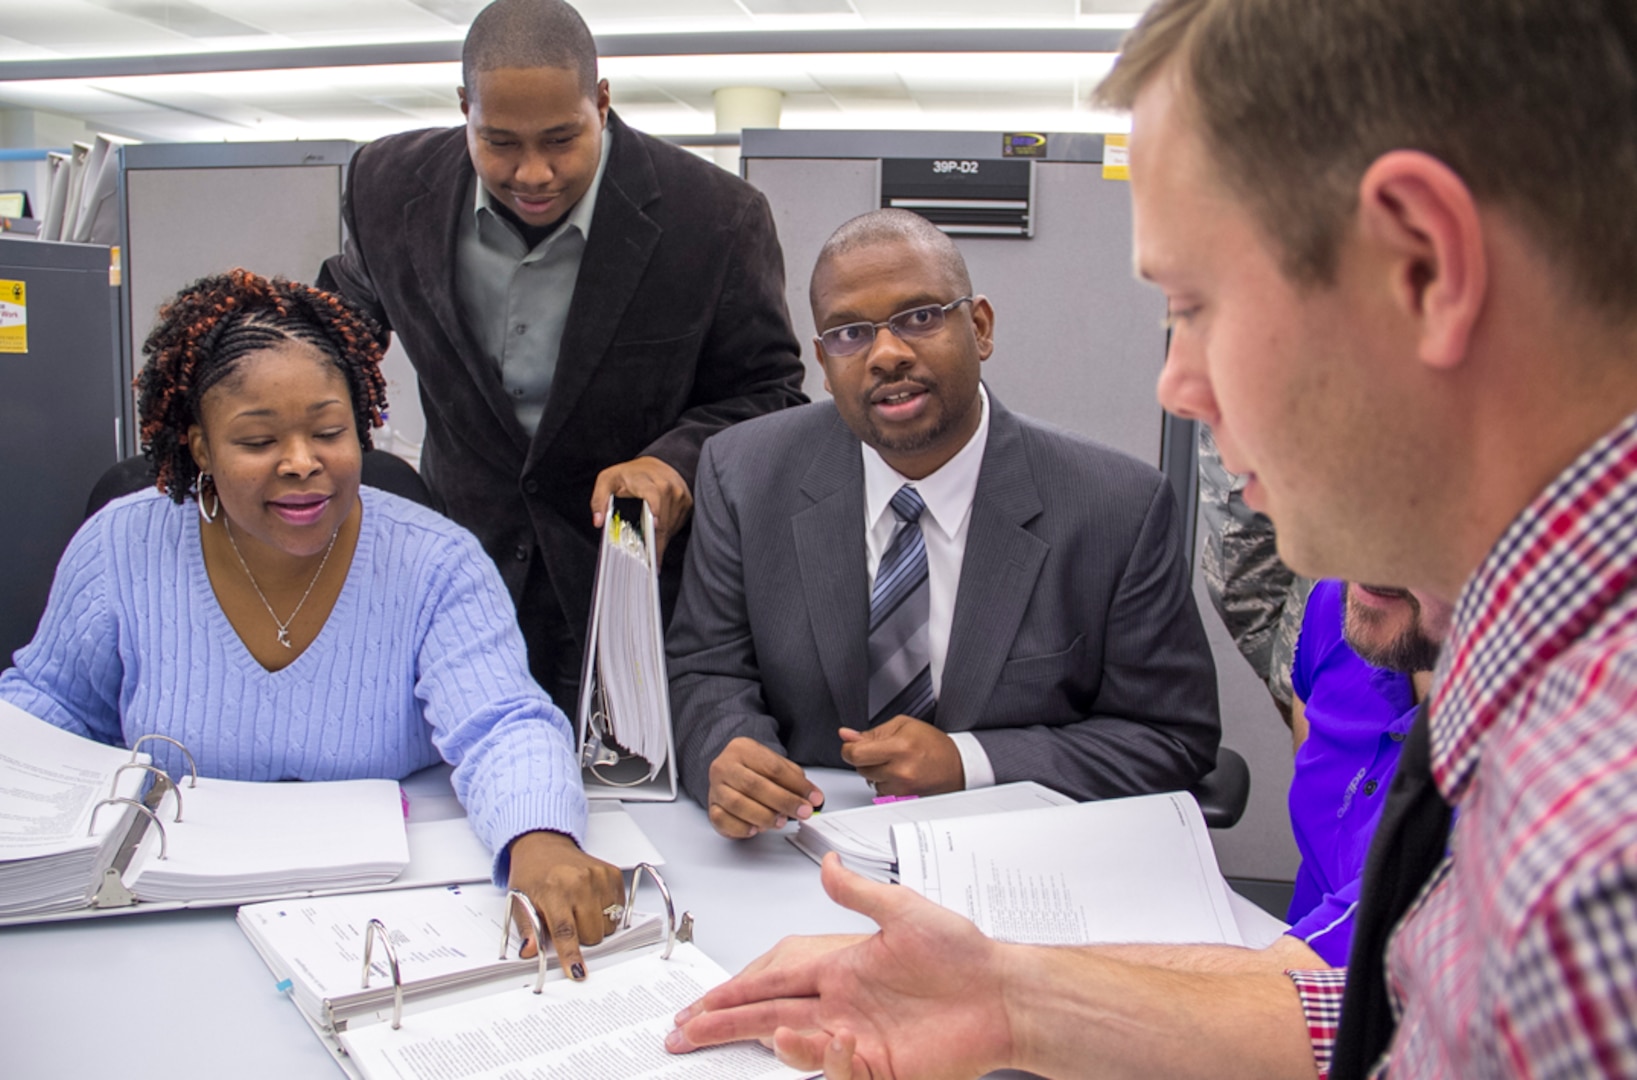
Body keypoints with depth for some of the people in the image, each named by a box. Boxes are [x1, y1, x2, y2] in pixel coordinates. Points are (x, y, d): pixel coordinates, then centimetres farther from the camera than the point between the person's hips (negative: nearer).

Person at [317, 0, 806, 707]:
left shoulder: (717, 218, -14)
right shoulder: (393, 187, -3)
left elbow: (767, 393, -5)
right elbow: (346, 316, 18)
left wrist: (676, 463, -23)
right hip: (456, 575, 3)